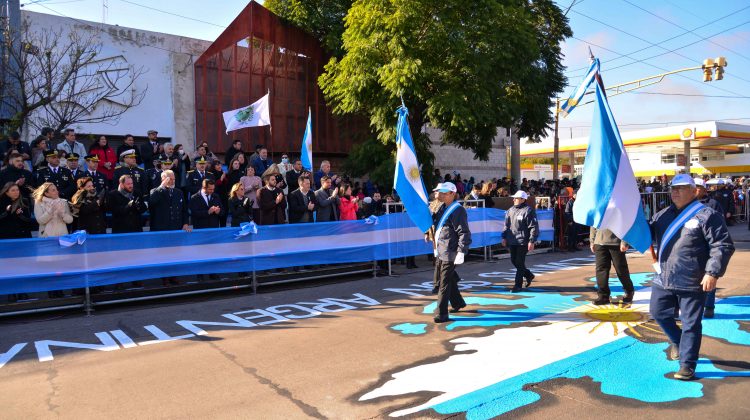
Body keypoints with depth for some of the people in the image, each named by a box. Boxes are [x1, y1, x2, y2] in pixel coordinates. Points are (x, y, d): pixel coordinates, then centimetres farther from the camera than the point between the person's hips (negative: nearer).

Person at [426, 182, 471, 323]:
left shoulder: (458, 210, -14)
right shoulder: (442, 208, 12)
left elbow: (464, 233, -18)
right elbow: (433, 220, 30)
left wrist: (461, 252, -23)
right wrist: (427, 232, 15)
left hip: (450, 253, -10)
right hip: (440, 252, 10)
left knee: (444, 284, -5)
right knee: (439, 279, 20)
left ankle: (442, 314, 3)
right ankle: (458, 303, 38)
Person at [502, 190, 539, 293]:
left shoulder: (528, 211, -10)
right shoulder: (510, 210, 12)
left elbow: (534, 227, -12)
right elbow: (507, 225, 20)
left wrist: (531, 241, -16)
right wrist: (504, 237, 14)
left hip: (522, 242, -7)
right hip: (512, 241, 8)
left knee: (519, 263, -4)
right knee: (513, 261, 12)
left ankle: (518, 285, 6)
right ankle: (529, 275, 34)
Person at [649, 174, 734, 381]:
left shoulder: (706, 215, -8)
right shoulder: (662, 215, 11)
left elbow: (723, 246, -10)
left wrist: (713, 272, -17)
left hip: (693, 283, -6)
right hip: (663, 280, 6)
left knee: (691, 324, 4)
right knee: (659, 313, 15)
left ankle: (687, 365, 16)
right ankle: (677, 342, 42)